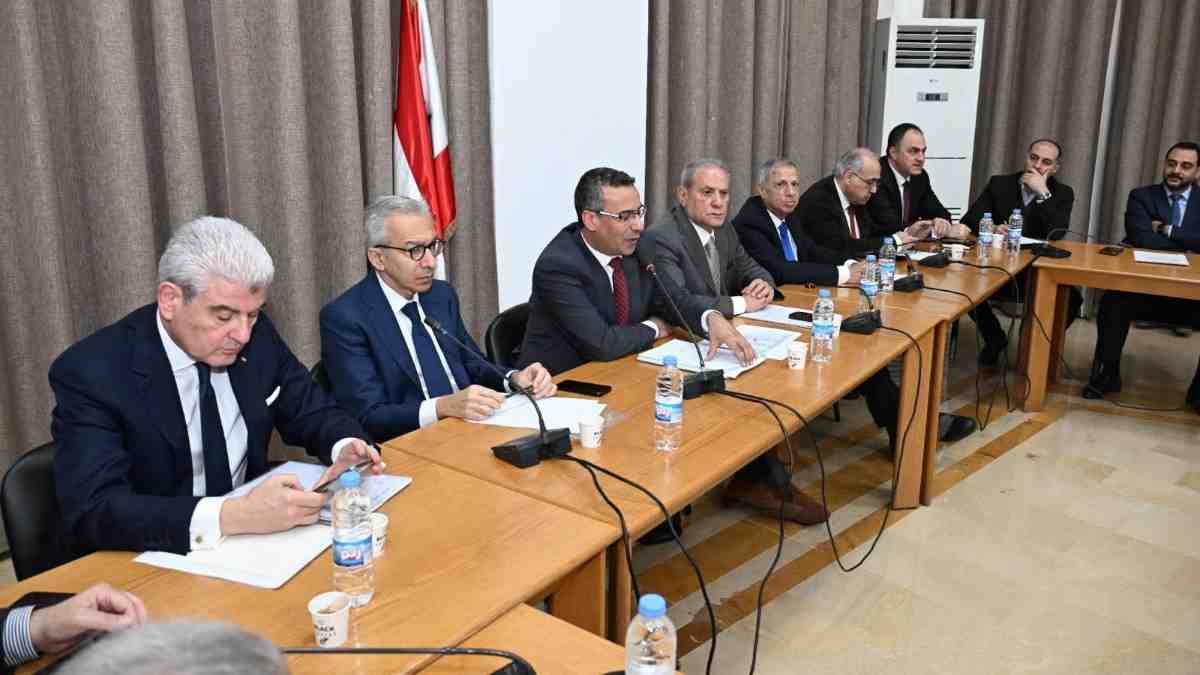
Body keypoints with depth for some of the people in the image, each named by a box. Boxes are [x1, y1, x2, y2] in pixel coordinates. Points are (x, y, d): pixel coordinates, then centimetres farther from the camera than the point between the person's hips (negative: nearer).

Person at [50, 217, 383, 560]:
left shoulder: (256, 334, -4)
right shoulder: (91, 372, -16)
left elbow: (314, 413, 7)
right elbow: (92, 510, -25)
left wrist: (345, 448, -15)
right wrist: (232, 515, -36)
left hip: (249, 544, 4)